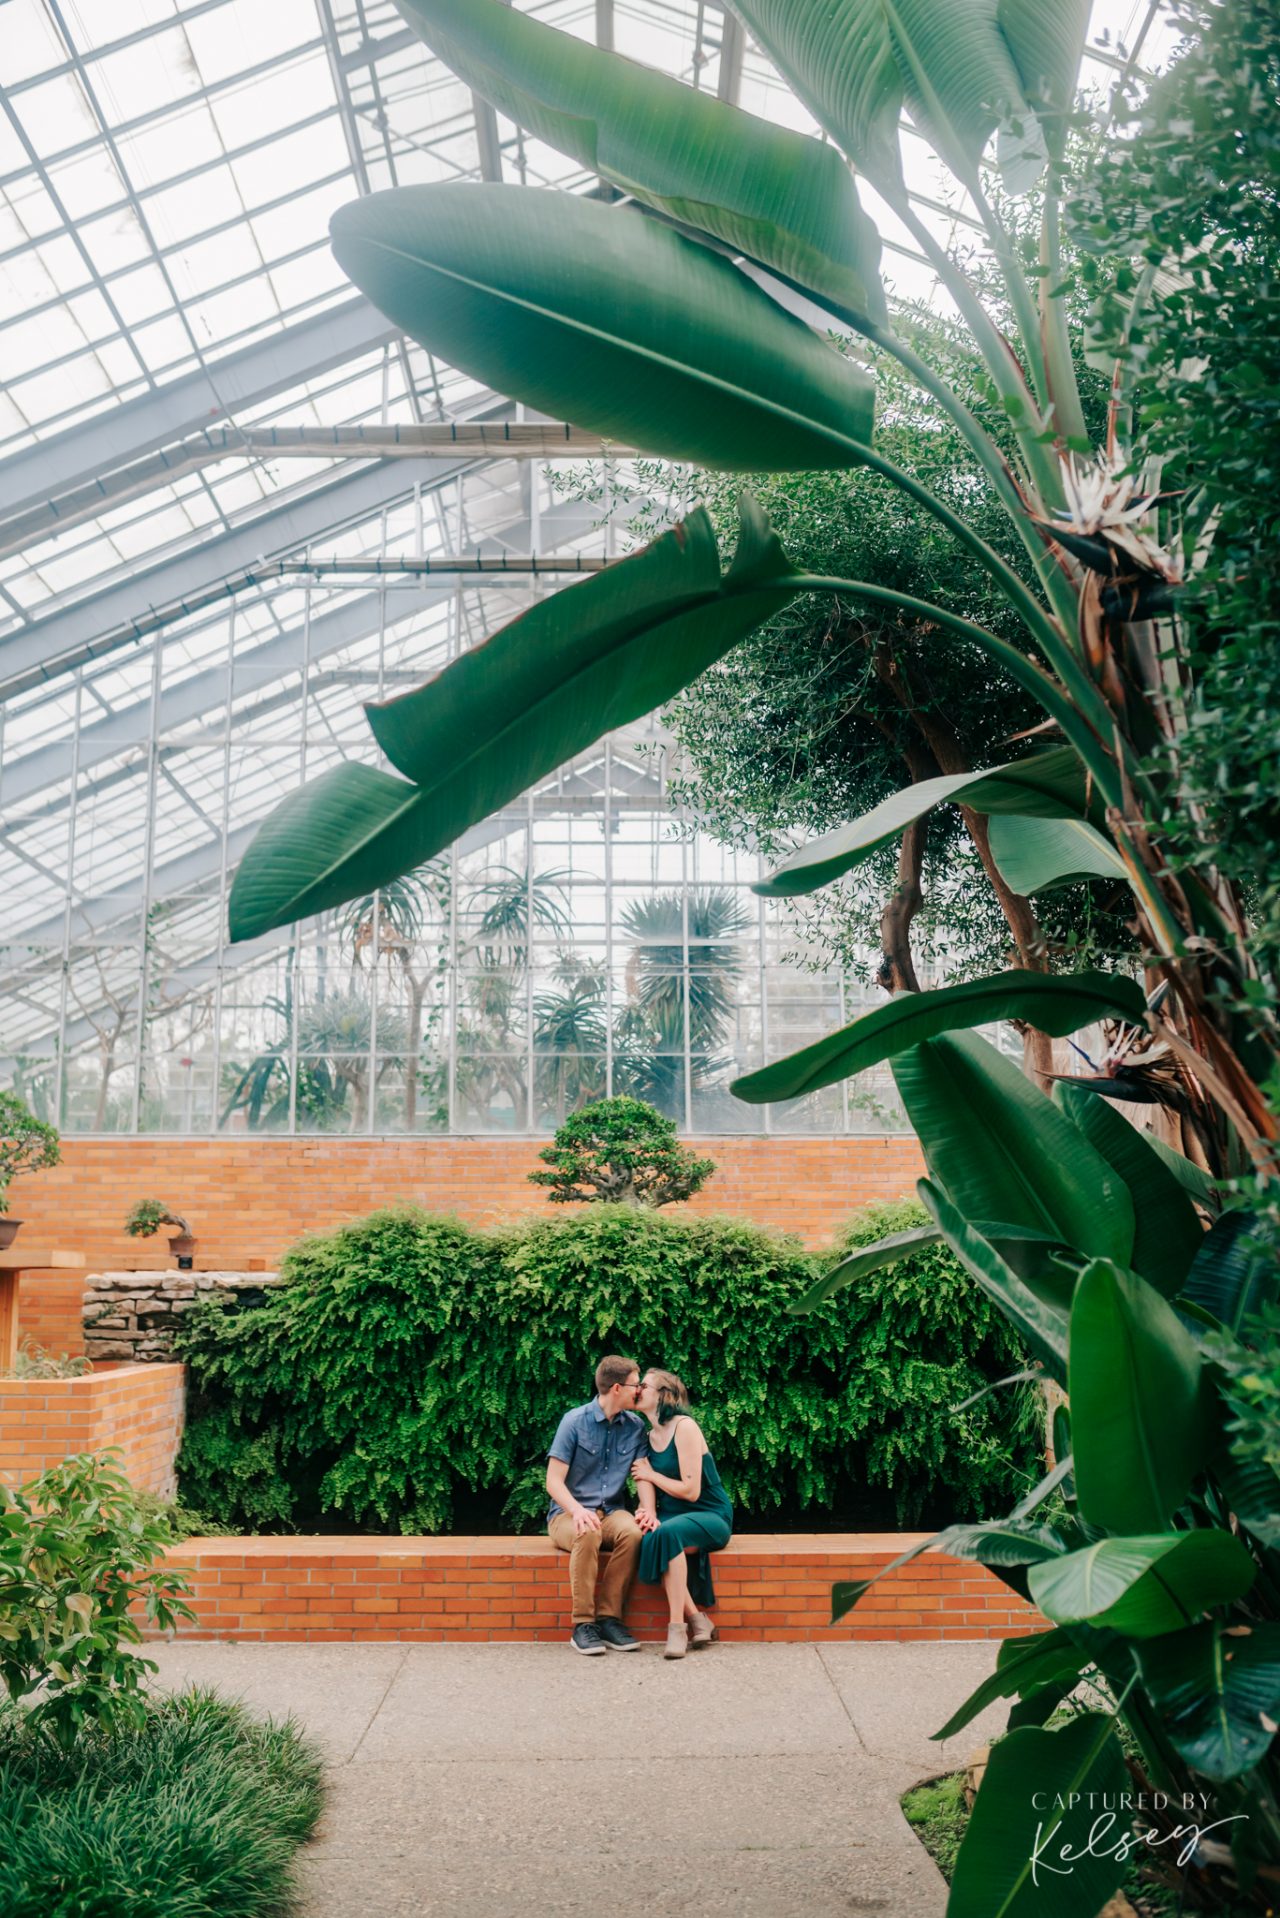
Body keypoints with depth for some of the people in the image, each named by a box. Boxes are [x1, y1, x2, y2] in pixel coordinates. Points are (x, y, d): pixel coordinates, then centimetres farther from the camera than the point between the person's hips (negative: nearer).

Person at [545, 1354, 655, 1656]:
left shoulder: (635, 1427, 5)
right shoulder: (575, 1421, -7)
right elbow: (554, 1482, -9)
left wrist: (649, 1509, -18)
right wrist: (577, 1510, -29)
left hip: (611, 1512, 3)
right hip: (568, 1513, -3)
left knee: (632, 1532, -32)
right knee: (588, 1533, -38)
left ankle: (609, 1618, -24)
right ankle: (583, 1623, -30)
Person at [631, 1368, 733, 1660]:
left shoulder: (684, 1427, -12)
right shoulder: (648, 1438, 11)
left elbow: (690, 1491, -17)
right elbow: (644, 1483, 2)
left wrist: (651, 1474, -4)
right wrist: (649, 1513, -20)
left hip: (710, 1518, -5)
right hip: (671, 1519, 5)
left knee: (667, 1533, -37)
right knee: (648, 1539, -30)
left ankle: (678, 1625, -30)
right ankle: (698, 1620, -22)